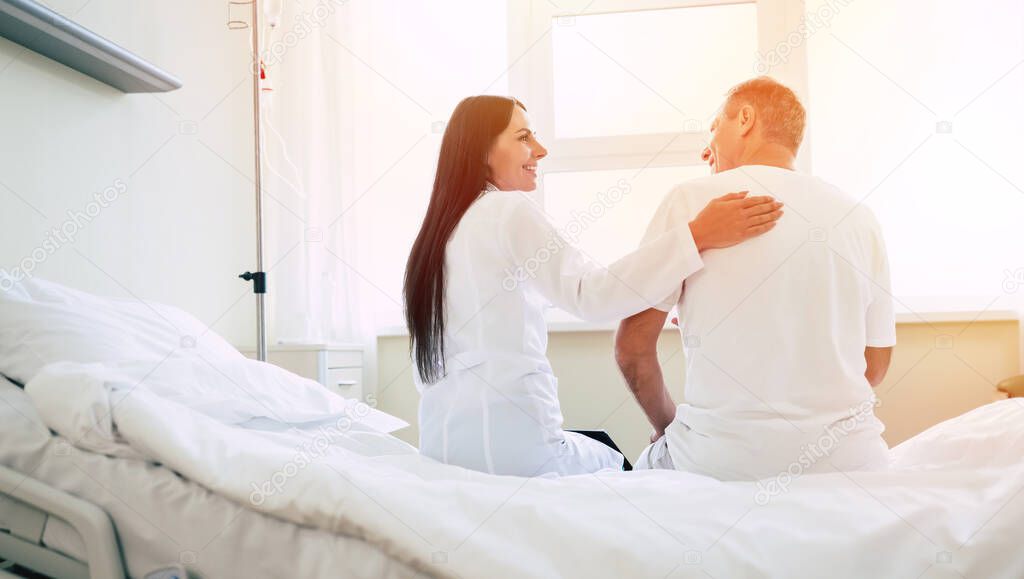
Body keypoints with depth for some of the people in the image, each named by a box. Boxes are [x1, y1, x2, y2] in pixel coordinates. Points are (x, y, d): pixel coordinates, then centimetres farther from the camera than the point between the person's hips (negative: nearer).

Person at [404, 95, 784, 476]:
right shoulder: (509, 209, -12)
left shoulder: (435, 231, 12)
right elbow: (591, 294, -26)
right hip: (512, 443, -7)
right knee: (613, 462, 20)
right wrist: (698, 235, -28)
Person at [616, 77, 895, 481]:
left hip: (721, 460, -2)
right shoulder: (859, 217, 5)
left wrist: (666, 424, 11)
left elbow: (632, 345, -6)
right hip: (847, 457, 3)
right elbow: (876, 364, 11)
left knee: (649, 463, 28)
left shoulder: (691, 199, -5)